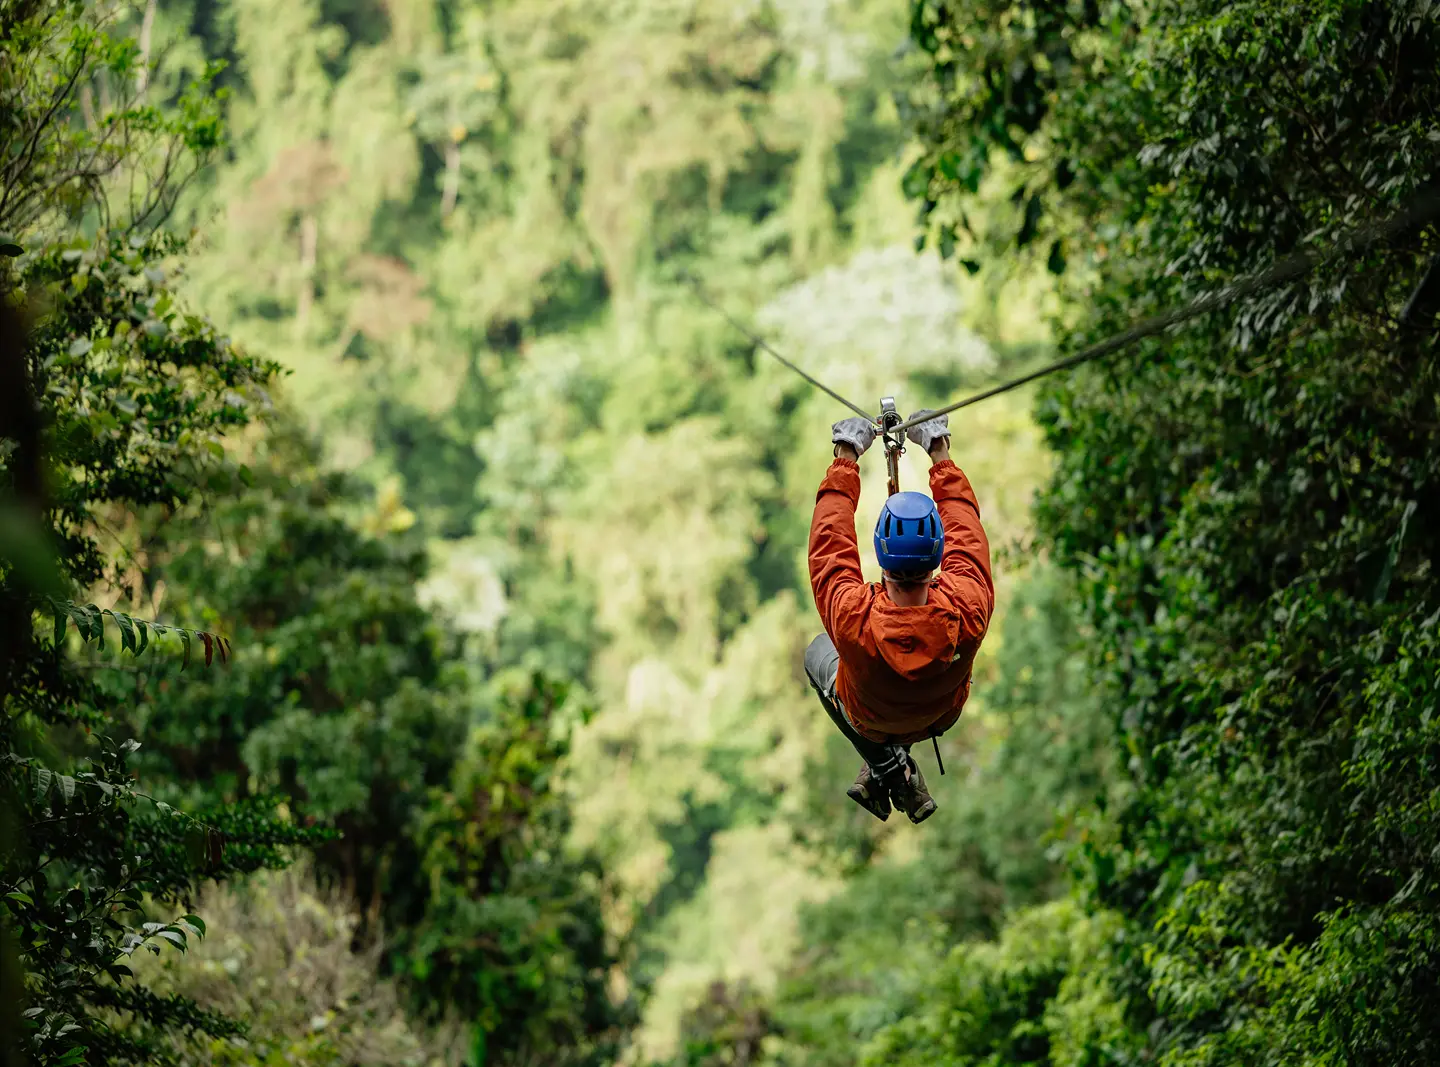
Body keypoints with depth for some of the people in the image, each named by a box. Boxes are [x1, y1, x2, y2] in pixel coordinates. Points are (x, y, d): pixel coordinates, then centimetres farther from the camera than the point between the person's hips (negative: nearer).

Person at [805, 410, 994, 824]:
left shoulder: (853, 619, -44)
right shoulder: (967, 610, -40)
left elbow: (829, 540, -28)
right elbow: (966, 531, -22)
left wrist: (845, 460, -16)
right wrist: (940, 456, -10)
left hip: (868, 719, -2)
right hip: (942, 716, 2)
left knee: (818, 652, 28)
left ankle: (887, 764, 20)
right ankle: (897, 758, 31)